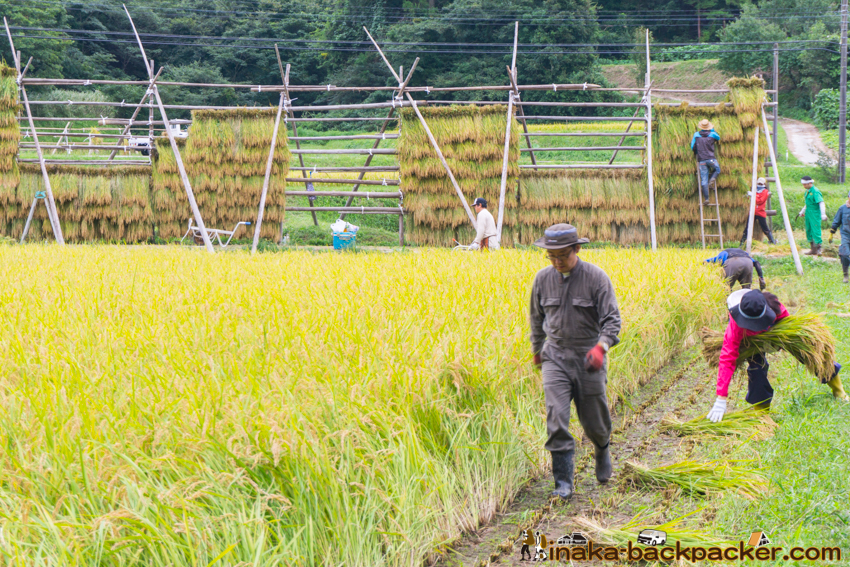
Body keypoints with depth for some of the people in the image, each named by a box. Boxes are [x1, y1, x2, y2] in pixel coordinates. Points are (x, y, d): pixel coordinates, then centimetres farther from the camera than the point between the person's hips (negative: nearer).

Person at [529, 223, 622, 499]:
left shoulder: (596, 277, -11)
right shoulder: (543, 278, 1)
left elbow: (611, 319, -13)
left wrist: (601, 347, -30)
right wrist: (536, 349, 26)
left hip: (588, 356, -2)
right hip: (555, 355, 2)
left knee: (593, 419, 8)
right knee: (556, 418, -12)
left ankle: (602, 449, 44)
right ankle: (563, 482, -7)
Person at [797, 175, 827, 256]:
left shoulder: (815, 191, -16)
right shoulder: (807, 191, 13)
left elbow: (821, 203, -22)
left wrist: (823, 214, -30)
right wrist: (802, 211, 34)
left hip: (815, 214, -10)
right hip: (808, 213, 10)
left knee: (815, 231, -10)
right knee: (809, 231, 12)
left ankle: (818, 249, -6)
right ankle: (813, 249, 20)